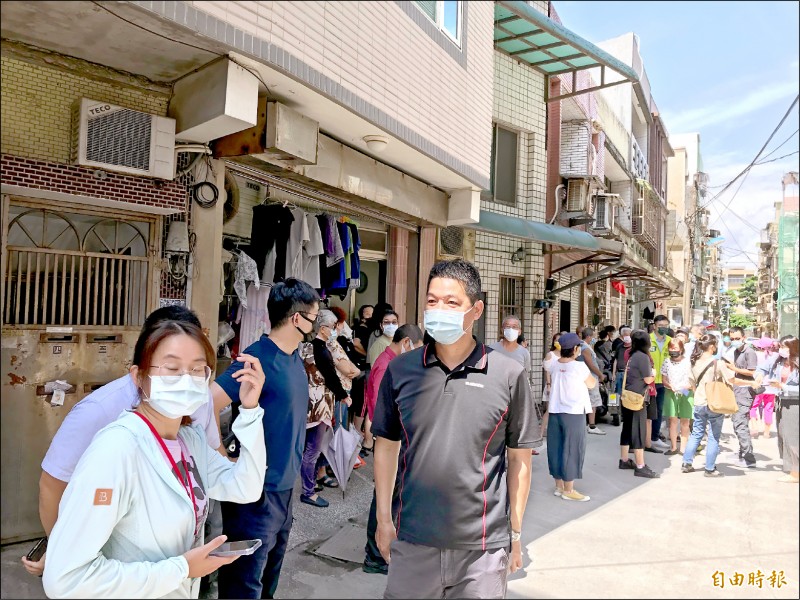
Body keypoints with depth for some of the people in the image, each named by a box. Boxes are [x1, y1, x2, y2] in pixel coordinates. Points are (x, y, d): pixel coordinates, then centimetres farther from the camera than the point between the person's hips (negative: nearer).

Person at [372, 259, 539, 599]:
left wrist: (516, 533, 3)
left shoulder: (508, 375, -8)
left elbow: (519, 459, 0)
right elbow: (386, 446, 6)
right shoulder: (400, 370, -3)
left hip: (483, 546, -1)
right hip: (412, 541, 2)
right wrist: (383, 519, 6)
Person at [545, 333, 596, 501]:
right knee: (572, 451, 3)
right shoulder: (580, 367, -13)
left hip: (555, 412, 6)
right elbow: (592, 384, 1)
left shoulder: (553, 365, 1)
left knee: (556, 449, 12)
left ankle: (559, 486, 23)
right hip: (574, 413, -6)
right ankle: (568, 490, 10)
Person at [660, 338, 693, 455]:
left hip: (686, 393, -2)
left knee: (685, 421, 2)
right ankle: (673, 447, 8)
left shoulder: (688, 362, -3)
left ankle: (683, 448, 9)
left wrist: (689, 386, -19)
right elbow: (663, 380, 8)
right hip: (671, 393, 2)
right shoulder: (667, 363, 6)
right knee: (672, 420, 1)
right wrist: (671, 386, -10)